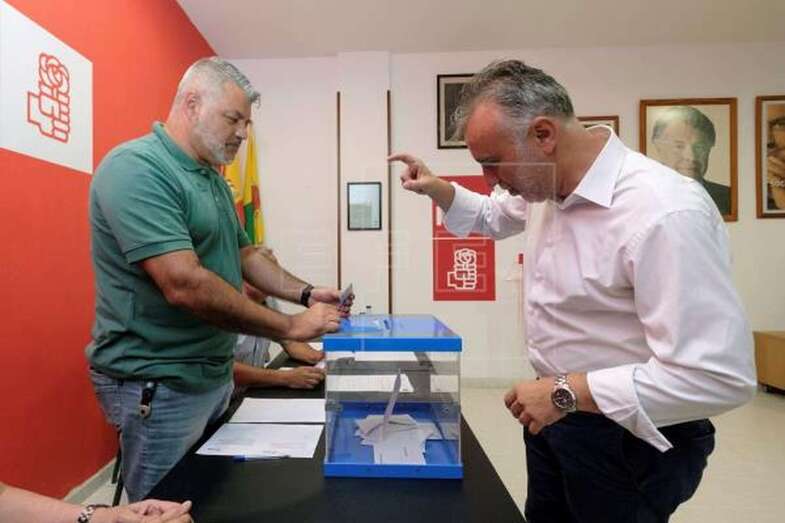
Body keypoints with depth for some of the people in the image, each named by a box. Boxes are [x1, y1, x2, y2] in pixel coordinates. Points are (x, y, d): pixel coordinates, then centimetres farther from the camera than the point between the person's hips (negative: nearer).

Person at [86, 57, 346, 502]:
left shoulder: (213, 178, 9)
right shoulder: (136, 167, -20)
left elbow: (245, 255, 13)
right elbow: (184, 284, -30)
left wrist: (307, 294, -2)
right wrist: (290, 327, -24)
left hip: (214, 373, 9)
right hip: (159, 384, -8)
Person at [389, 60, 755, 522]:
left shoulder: (664, 212, -31)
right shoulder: (547, 180, -2)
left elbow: (719, 375, -30)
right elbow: (492, 217, 17)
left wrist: (567, 392, -26)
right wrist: (435, 187, 0)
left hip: (629, 440, -8)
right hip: (558, 412, 8)